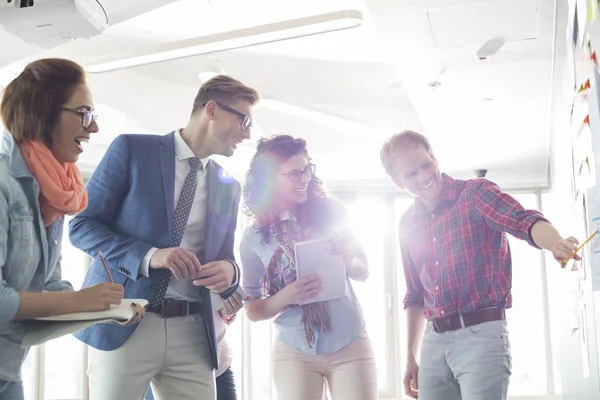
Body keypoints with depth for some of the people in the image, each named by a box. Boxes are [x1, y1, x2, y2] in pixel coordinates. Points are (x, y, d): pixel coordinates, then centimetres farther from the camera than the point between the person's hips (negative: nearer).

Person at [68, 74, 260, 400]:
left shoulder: (228, 187, 14)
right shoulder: (132, 149, 0)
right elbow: (82, 225, -4)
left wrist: (229, 271, -7)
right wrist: (148, 256, -18)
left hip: (193, 332, 4)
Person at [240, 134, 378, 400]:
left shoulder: (331, 212, -3)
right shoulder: (253, 238, -4)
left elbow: (364, 272, 6)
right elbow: (253, 310, 2)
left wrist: (349, 260, -16)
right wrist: (285, 297, -17)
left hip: (350, 345, 1)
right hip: (294, 352, 0)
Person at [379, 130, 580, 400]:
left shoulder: (475, 193, -5)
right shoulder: (408, 225, 11)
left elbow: (525, 221, -23)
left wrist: (555, 244, -45)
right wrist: (411, 356, 18)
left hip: (481, 333, -5)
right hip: (434, 340, 5)